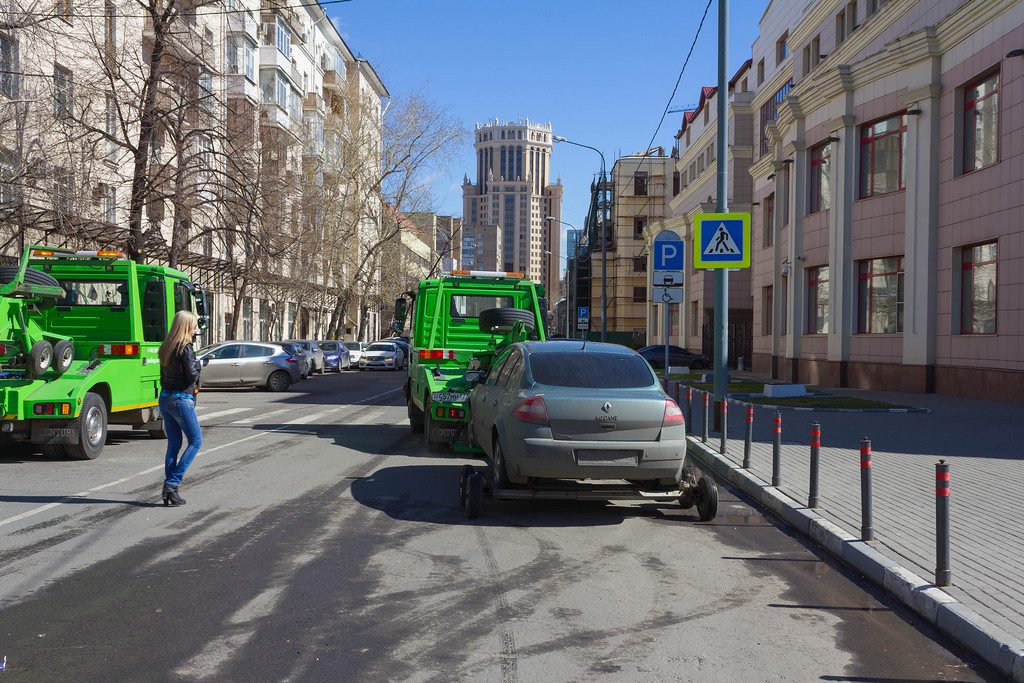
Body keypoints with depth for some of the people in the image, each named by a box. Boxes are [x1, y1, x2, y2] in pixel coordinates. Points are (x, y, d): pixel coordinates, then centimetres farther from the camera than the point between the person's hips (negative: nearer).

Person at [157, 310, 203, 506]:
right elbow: (192, 376, -17)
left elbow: (163, 376, 13)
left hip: (165, 398, 8)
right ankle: (172, 483, -5)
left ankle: (169, 491, 10)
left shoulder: (166, 347, 10)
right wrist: (197, 364, 1)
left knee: (173, 444, 12)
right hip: (181, 399, -8)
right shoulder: (185, 349, -15)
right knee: (196, 442, 3)